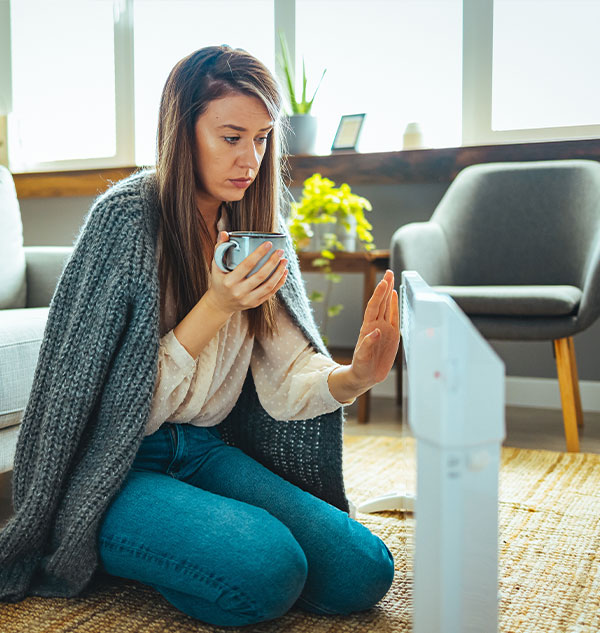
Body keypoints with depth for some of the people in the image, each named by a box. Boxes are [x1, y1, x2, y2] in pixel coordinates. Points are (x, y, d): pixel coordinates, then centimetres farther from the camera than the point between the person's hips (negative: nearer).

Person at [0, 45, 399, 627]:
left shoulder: (258, 226, 4)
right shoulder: (126, 216, -14)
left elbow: (284, 381, -4)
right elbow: (127, 404, -13)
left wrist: (355, 375, -25)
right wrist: (218, 305, -24)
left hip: (208, 450, 6)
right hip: (115, 467, -6)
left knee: (364, 572, -10)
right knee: (268, 569, -28)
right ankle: (112, 550, 2)